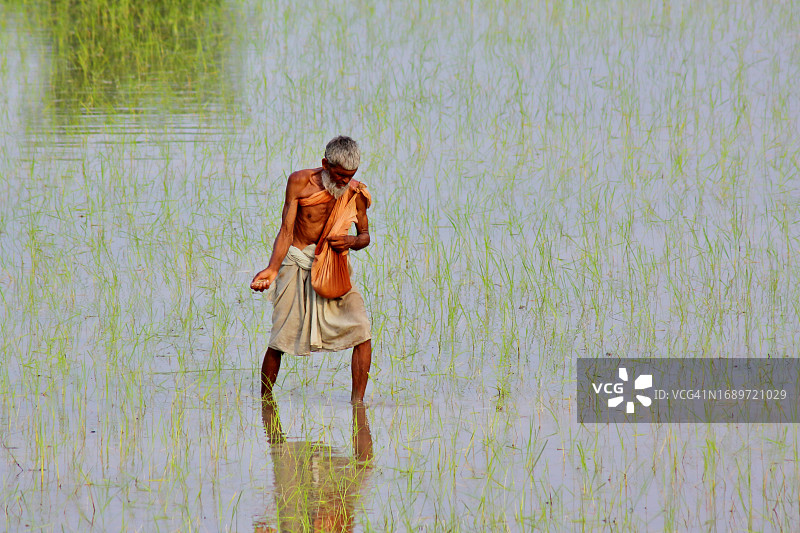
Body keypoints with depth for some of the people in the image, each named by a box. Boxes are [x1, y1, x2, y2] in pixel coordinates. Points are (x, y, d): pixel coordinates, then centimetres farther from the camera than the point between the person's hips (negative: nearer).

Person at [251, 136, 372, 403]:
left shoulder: (355, 193, -3)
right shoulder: (300, 182, -9)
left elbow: (365, 235, 10)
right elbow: (286, 231, -9)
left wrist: (352, 241, -15)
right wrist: (272, 269, -22)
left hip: (335, 269, 2)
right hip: (298, 265, -2)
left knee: (362, 331, -14)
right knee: (280, 340, -2)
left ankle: (357, 401, -5)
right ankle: (265, 401, 19)